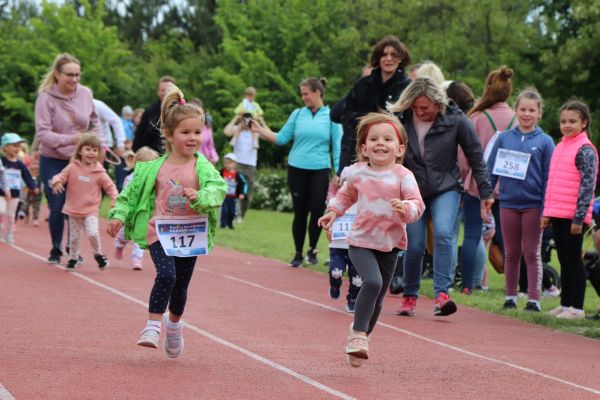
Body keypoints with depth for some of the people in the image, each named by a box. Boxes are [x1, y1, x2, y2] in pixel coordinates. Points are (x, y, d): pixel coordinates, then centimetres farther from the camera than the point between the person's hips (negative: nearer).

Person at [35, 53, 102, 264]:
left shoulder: (85, 93, -6)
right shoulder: (45, 98, -16)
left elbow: (94, 121, 11)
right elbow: (42, 134, -21)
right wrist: (70, 139, -33)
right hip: (53, 161, -2)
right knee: (57, 207, 0)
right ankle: (56, 250, 21)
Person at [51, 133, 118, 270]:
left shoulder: (99, 172, -4)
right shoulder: (73, 167, -3)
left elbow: (109, 186, 1)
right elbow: (61, 176, -2)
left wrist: (115, 198, -14)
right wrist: (57, 182, -24)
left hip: (90, 211, -2)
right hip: (73, 210, 2)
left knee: (93, 233, -18)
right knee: (74, 237, 8)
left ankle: (98, 254, 6)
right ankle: (73, 258, 27)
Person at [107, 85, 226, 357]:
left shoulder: (203, 167, -4)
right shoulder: (155, 168, -2)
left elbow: (218, 188, -18)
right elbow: (132, 191, 7)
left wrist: (199, 197, -36)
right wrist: (119, 215, -1)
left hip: (190, 234, 1)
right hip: (159, 232, -1)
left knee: (181, 284, 12)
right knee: (166, 275, -23)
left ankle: (174, 325, 39)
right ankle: (152, 327, -18)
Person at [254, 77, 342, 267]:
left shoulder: (331, 116, 1)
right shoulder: (298, 114, 6)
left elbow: (337, 146, 1)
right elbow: (282, 138, 6)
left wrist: (338, 172, -6)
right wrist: (260, 130, -3)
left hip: (320, 170, -2)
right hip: (297, 169, 2)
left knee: (317, 210, -7)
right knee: (300, 212, 4)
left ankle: (312, 250, 13)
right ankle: (298, 254, 16)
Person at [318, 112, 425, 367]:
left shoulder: (403, 176, -8)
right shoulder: (357, 173, 0)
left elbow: (417, 205, -14)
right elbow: (346, 195, 21)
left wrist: (406, 209, -34)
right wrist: (333, 211, 10)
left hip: (390, 244, 1)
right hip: (361, 241, -1)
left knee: (378, 297, 11)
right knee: (373, 281, -27)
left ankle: (361, 334, 34)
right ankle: (358, 334, -19)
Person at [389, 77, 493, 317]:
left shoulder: (455, 121, -13)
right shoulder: (402, 121, -10)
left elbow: (476, 156, -3)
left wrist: (485, 192, -1)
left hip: (446, 188, -1)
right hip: (413, 191, 1)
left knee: (443, 233, -24)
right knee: (414, 246, 0)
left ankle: (441, 294, -25)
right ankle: (409, 297, 21)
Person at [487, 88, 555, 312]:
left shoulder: (545, 142, 0)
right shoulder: (504, 138, 4)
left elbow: (549, 177, 0)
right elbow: (490, 170, 7)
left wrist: (547, 208, -6)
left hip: (533, 205, -2)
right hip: (508, 203, 2)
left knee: (532, 253, 3)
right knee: (511, 253, 10)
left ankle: (534, 299, 7)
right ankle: (510, 296, 17)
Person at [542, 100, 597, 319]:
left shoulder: (585, 150, -10)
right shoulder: (560, 147, 15)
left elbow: (587, 186, -14)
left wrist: (579, 218, -17)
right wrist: (547, 212, 18)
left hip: (573, 217, -8)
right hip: (557, 215, 8)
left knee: (574, 260, -3)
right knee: (564, 260, 13)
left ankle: (577, 307, 2)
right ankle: (565, 303, 19)